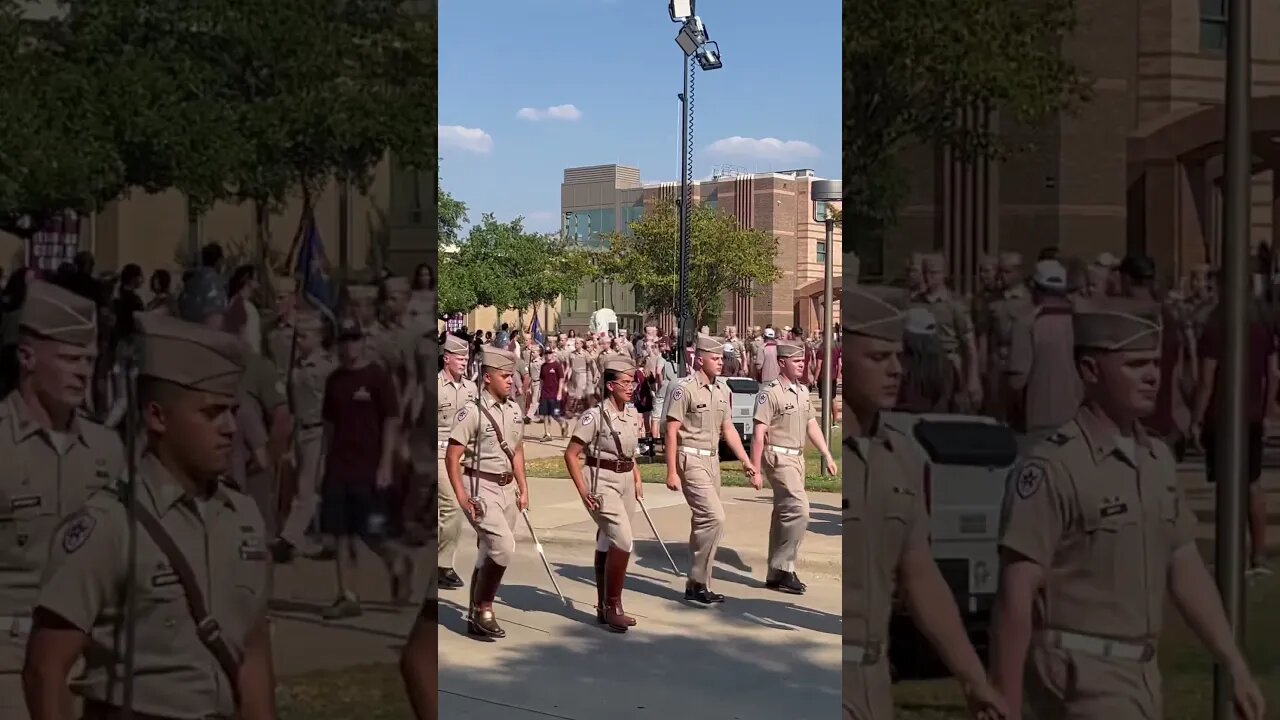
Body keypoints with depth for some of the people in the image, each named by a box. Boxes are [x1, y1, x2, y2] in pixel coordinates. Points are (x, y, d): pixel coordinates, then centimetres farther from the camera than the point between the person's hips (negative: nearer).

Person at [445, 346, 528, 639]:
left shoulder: (514, 410, 8)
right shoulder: (472, 412, -13)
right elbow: (452, 457, -12)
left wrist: (523, 489, 14)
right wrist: (461, 496, -17)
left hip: (507, 488, 7)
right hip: (482, 488, -7)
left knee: (489, 553, 12)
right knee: (503, 547, -19)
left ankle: (475, 616, 23)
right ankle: (483, 609, -2)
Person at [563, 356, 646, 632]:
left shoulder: (632, 414, 7)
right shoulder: (595, 416, -15)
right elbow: (571, 454, -13)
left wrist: (637, 479, 12)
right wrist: (583, 490, -16)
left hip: (625, 482, 7)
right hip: (602, 483, -7)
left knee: (608, 545, 14)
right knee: (623, 541, -15)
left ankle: (604, 607, 23)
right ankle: (613, 606, -3)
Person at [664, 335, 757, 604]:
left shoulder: (722, 391, 10)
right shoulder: (685, 389, -12)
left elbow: (728, 429, 17)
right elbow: (671, 431, -12)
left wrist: (746, 461, 12)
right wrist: (672, 472, -15)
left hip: (712, 460, 8)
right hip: (691, 460, -8)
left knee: (703, 522, 10)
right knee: (714, 518, -15)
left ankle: (697, 585, 17)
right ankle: (699, 581, -5)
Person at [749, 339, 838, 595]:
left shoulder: (803, 391, 11)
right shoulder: (770, 392, -14)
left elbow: (811, 424, 20)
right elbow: (759, 433, -15)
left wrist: (827, 455, 16)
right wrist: (755, 470, -17)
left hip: (797, 457, 8)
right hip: (778, 457, -8)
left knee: (784, 513, 12)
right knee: (799, 509, -15)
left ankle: (778, 572, 19)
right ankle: (781, 570, -8)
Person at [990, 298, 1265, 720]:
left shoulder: (1159, 461, 8)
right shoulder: (1053, 468, -17)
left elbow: (1186, 572, 14)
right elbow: (1015, 597, -19)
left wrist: (1235, 667, 10)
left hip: (1142, 671, 8)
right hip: (1081, 674, -8)